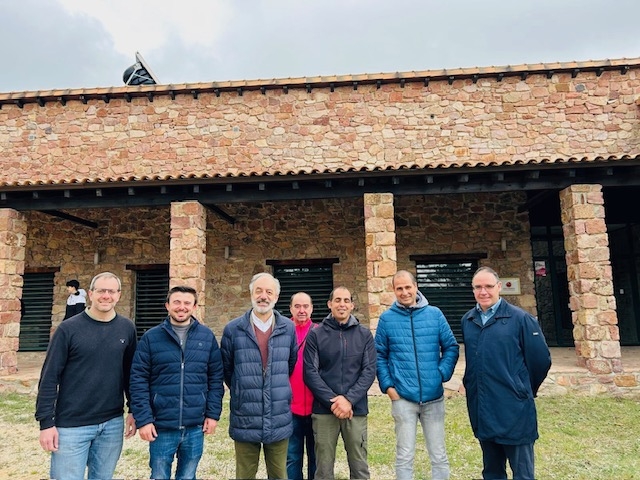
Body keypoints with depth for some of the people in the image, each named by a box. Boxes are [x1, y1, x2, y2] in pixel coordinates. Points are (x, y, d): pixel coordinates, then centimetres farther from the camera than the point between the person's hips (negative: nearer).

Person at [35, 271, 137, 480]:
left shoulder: (127, 328, 1)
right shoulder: (68, 328, -9)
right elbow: (49, 378, -7)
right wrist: (46, 422, -9)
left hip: (113, 423, 3)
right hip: (71, 424, -3)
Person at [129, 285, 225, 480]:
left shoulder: (207, 336, 1)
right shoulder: (151, 337, -3)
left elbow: (216, 378, 4)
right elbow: (138, 381, -4)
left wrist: (213, 413, 0)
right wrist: (143, 419, -10)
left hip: (195, 427, 2)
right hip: (161, 426, -1)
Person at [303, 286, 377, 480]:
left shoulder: (364, 334, 5)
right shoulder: (315, 335, 0)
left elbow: (369, 370, -2)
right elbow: (310, 373, -4)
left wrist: (349, 399, -13)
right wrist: (333, 401, -13)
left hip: (356, 409, 1)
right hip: (324, 410, -1)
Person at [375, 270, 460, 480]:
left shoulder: (435, 314, 0)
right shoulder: (387, 319, -1)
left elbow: (451, 347, 4)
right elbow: (379, 356, 4)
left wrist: (442, 374, -8)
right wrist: (387, 385, -5)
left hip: (434, 397, 1)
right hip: (403, 398, -1)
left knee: (439, 455, 13)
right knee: (404, 457, 9)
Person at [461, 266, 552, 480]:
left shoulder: (520, 319, -10)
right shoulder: (467, 320, 6)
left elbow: (541, 359, -4)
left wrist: (525, 389, 6)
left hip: (514, 409, -4)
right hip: (481, 410, 5)